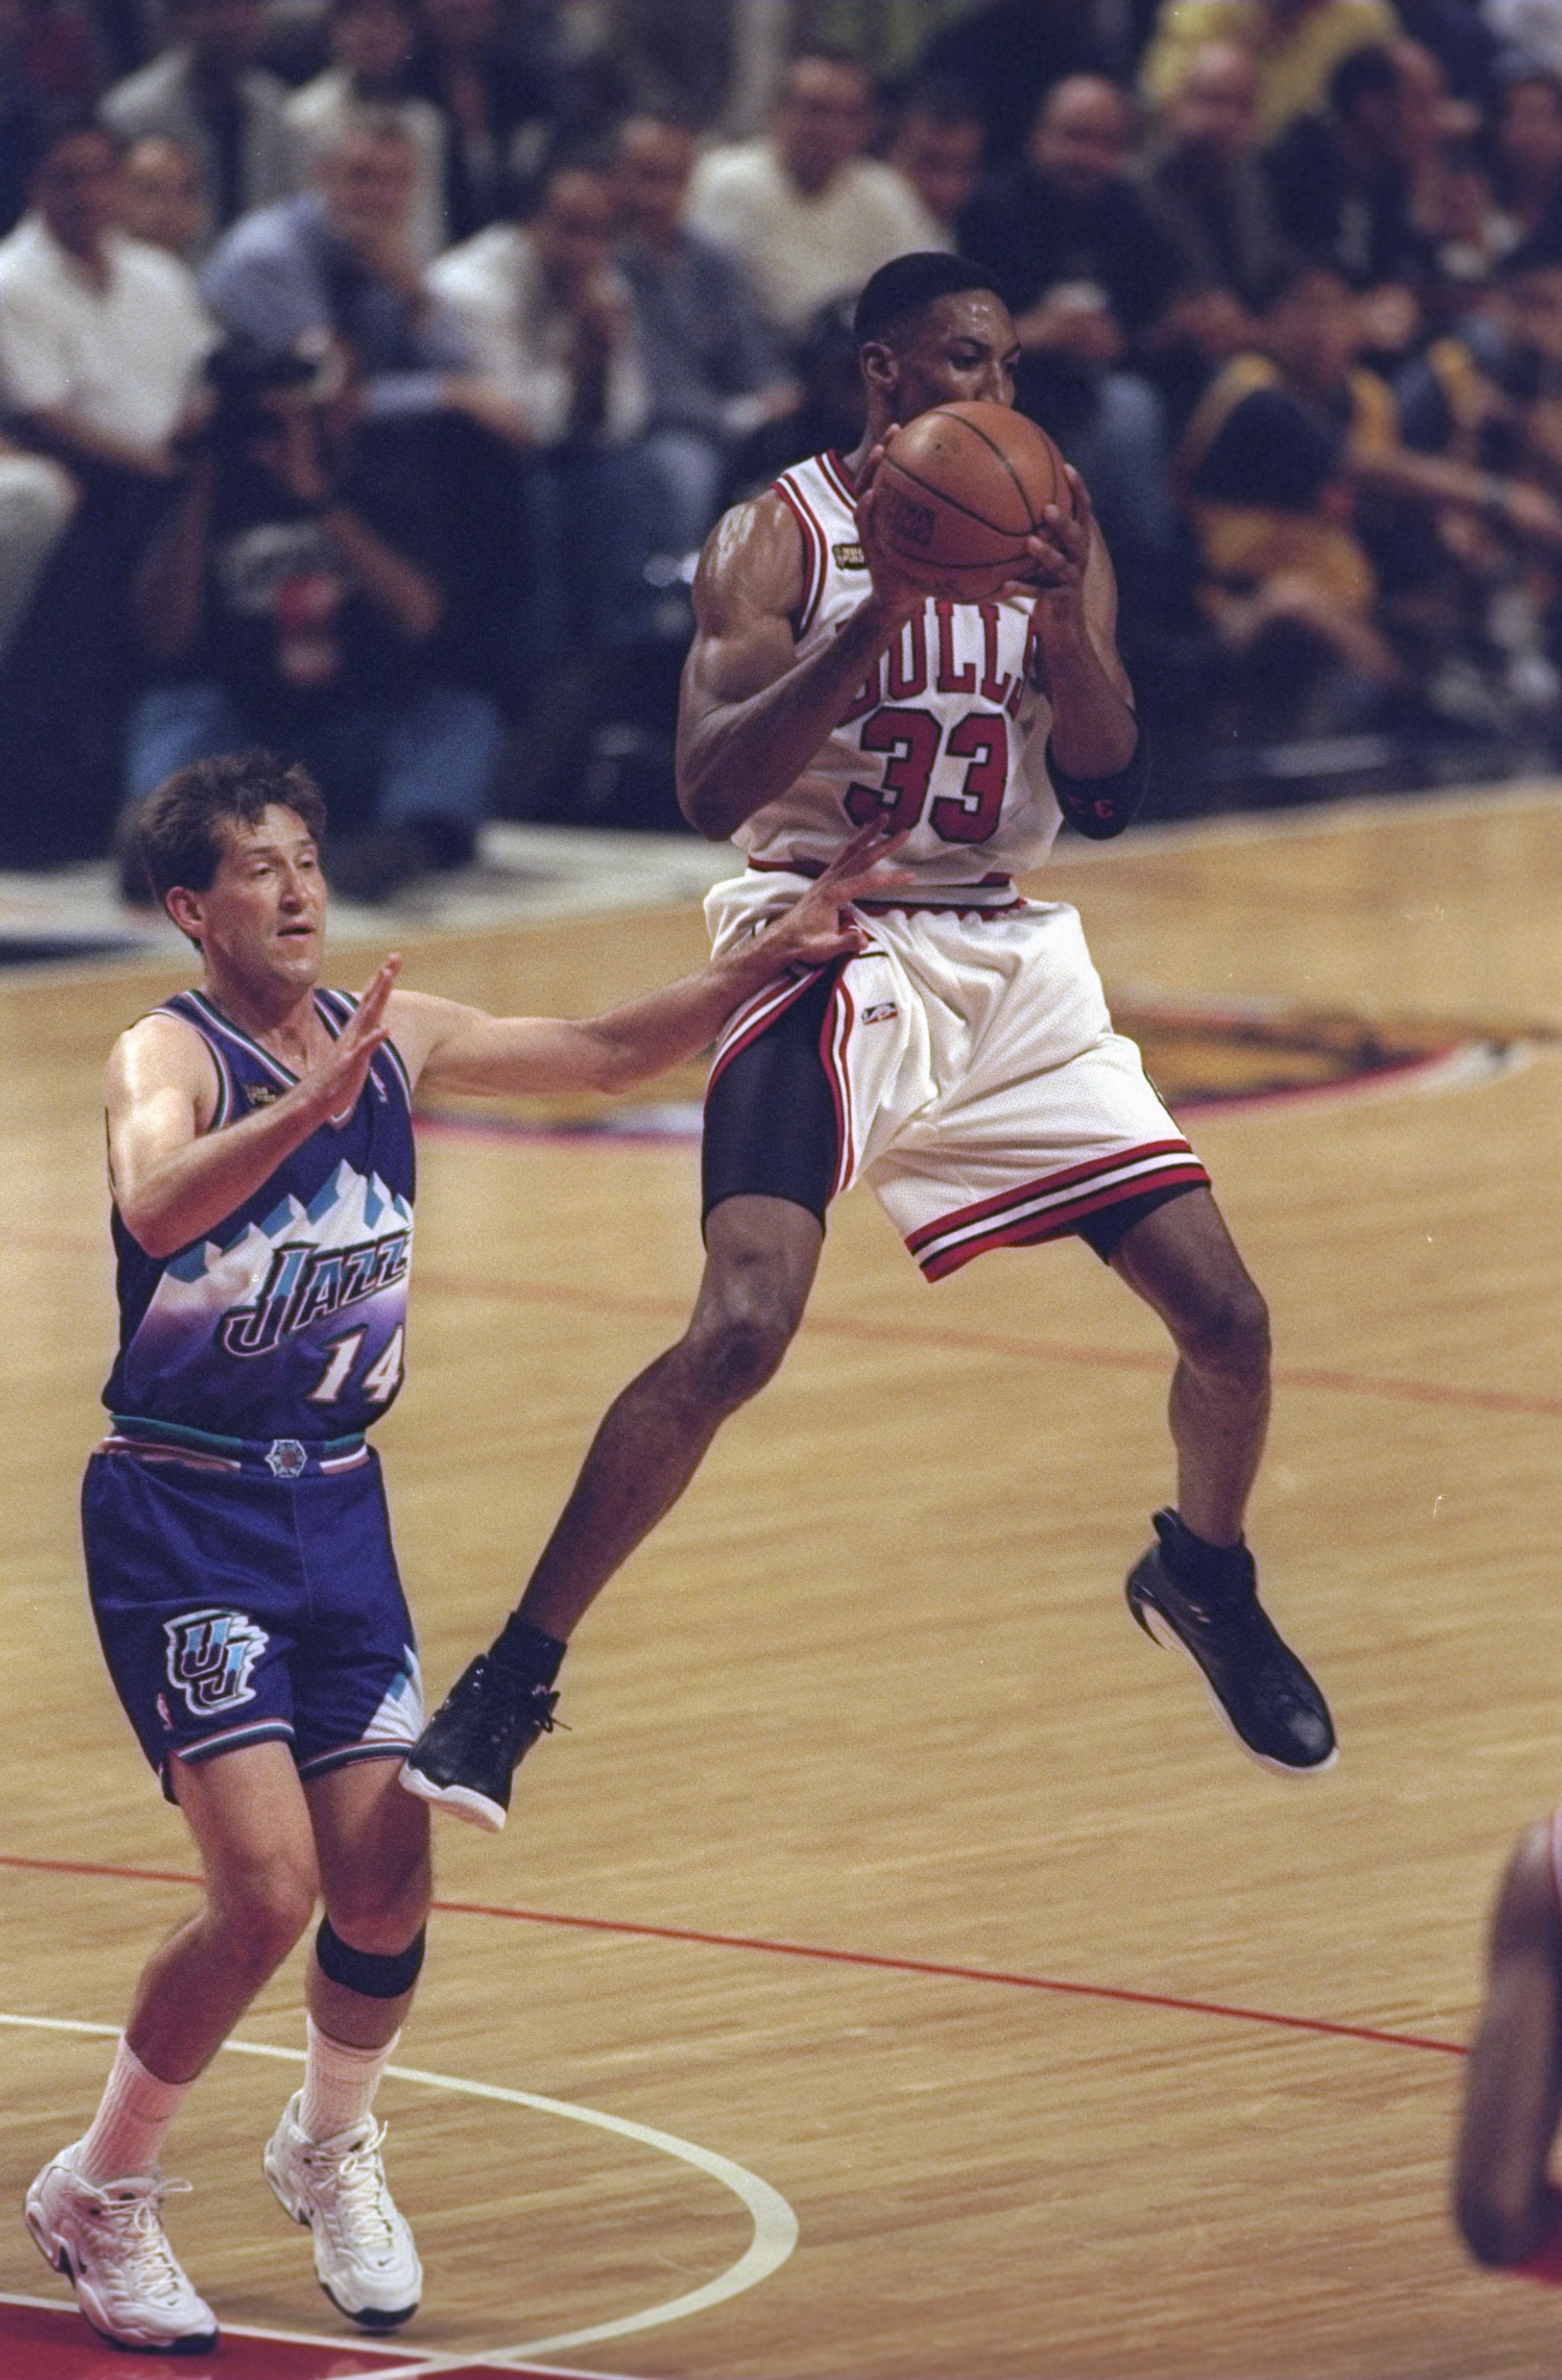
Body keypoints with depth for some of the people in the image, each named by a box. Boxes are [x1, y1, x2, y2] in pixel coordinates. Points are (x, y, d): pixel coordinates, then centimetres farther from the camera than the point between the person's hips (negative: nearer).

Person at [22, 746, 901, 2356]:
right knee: (269, 1893, -15)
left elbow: (606, 1054, 14)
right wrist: (310, 1106, -53)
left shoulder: (391, 1037, 4)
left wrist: (765, 963, 2)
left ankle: (330, 2151, 32)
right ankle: (97, 2196, 5)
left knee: (386, 1890, 2)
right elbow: (159, 1204, -38)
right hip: (180, 1514, -6)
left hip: (335, 1504, 6)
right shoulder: (167, 1058, -16)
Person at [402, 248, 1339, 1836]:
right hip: (825, 951, -5)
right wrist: (879, 614, -29)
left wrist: (1067, 625, -19)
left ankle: (1203, 1584, 33)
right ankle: (510, 1679, -15)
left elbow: (1107, 797, -1)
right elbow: (710, 791, -19)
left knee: (1225, 1318, 2)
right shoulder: (784, 538, -9)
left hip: (1009, 963, 5)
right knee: (741, 1328, -25)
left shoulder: (1050, 538, 6)